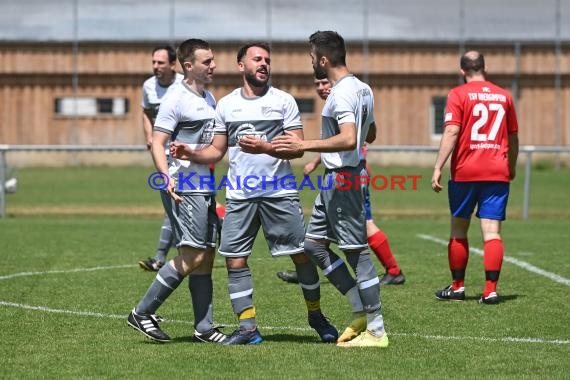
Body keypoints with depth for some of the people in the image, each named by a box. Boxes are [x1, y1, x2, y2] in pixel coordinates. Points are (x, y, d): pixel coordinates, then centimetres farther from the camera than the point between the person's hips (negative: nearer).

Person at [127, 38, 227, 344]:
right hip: (183, 189, -9)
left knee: (206, 257, 6)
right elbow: (157, 144, -15)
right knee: (193, 256, -12)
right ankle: (142, 313, -4)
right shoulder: (176, 100, -11)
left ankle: (204, 329, 10)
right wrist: (167, 177, -29)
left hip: (205, 188, 9)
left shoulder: (209, 99, 16)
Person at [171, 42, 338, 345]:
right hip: (239, 195, 2)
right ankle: (247, 328, 3)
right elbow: (217, 151, 14)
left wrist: (265, 148, -20)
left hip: (279, 192, -2)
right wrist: (190, 154, -4)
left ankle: (316, 315, 19)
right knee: (234, 260, -4)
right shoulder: (226, 104, 10)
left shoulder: (283, 101, 1)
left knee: (302, 255, 0)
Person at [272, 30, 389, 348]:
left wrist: (304, 146, -30)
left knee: (357, 251, -5)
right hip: (335, 179, 10)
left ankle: (377, 331, 0)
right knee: (314, 245, 14)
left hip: (342, 180, -10)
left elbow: (349, 140, -32)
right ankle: (362, 312, 15)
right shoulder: (362, 89, 13)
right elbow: (368, 133, 26)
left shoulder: (341, 94, -19)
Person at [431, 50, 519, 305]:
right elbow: (513, 138, 17)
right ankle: (490, 290, -9)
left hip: (465, 172, -2)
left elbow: (451, 133, -12)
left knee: (458, 231, 12)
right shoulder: (503, 96, 10)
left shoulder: (458, 95, -2)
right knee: (492, 232, -2)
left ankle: (457, 287, 18)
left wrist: (438, 168, -13)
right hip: (498, 173, 2)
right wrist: (512, 168, 31)